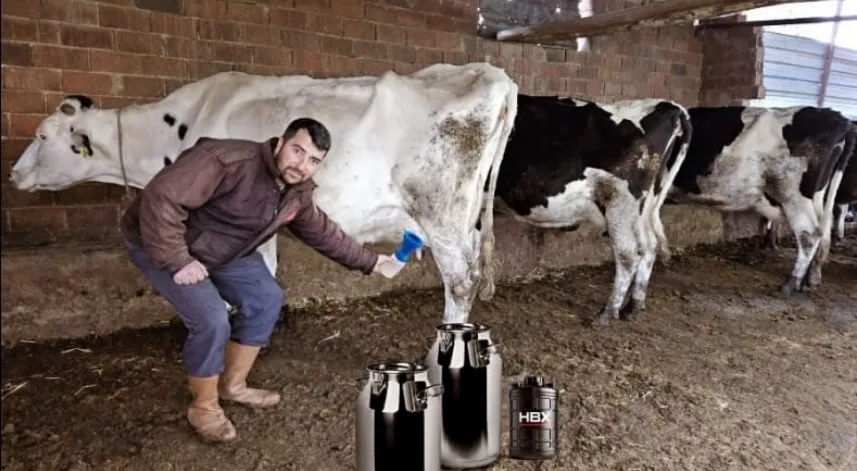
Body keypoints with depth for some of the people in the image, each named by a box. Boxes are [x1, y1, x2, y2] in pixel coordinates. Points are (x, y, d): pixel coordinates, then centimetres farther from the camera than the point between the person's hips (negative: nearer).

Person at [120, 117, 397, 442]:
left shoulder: (298, 192, -8)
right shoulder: (228, 161, -35)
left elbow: (322, 233, 8)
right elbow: (160, 197, -38)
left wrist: (368, 261, 11)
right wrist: (177, 260, -34)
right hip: (159, 243, -8)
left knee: (266, 299, 4)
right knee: (211, 320, -20)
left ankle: (233, 385, 23)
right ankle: (204, 407, 7)